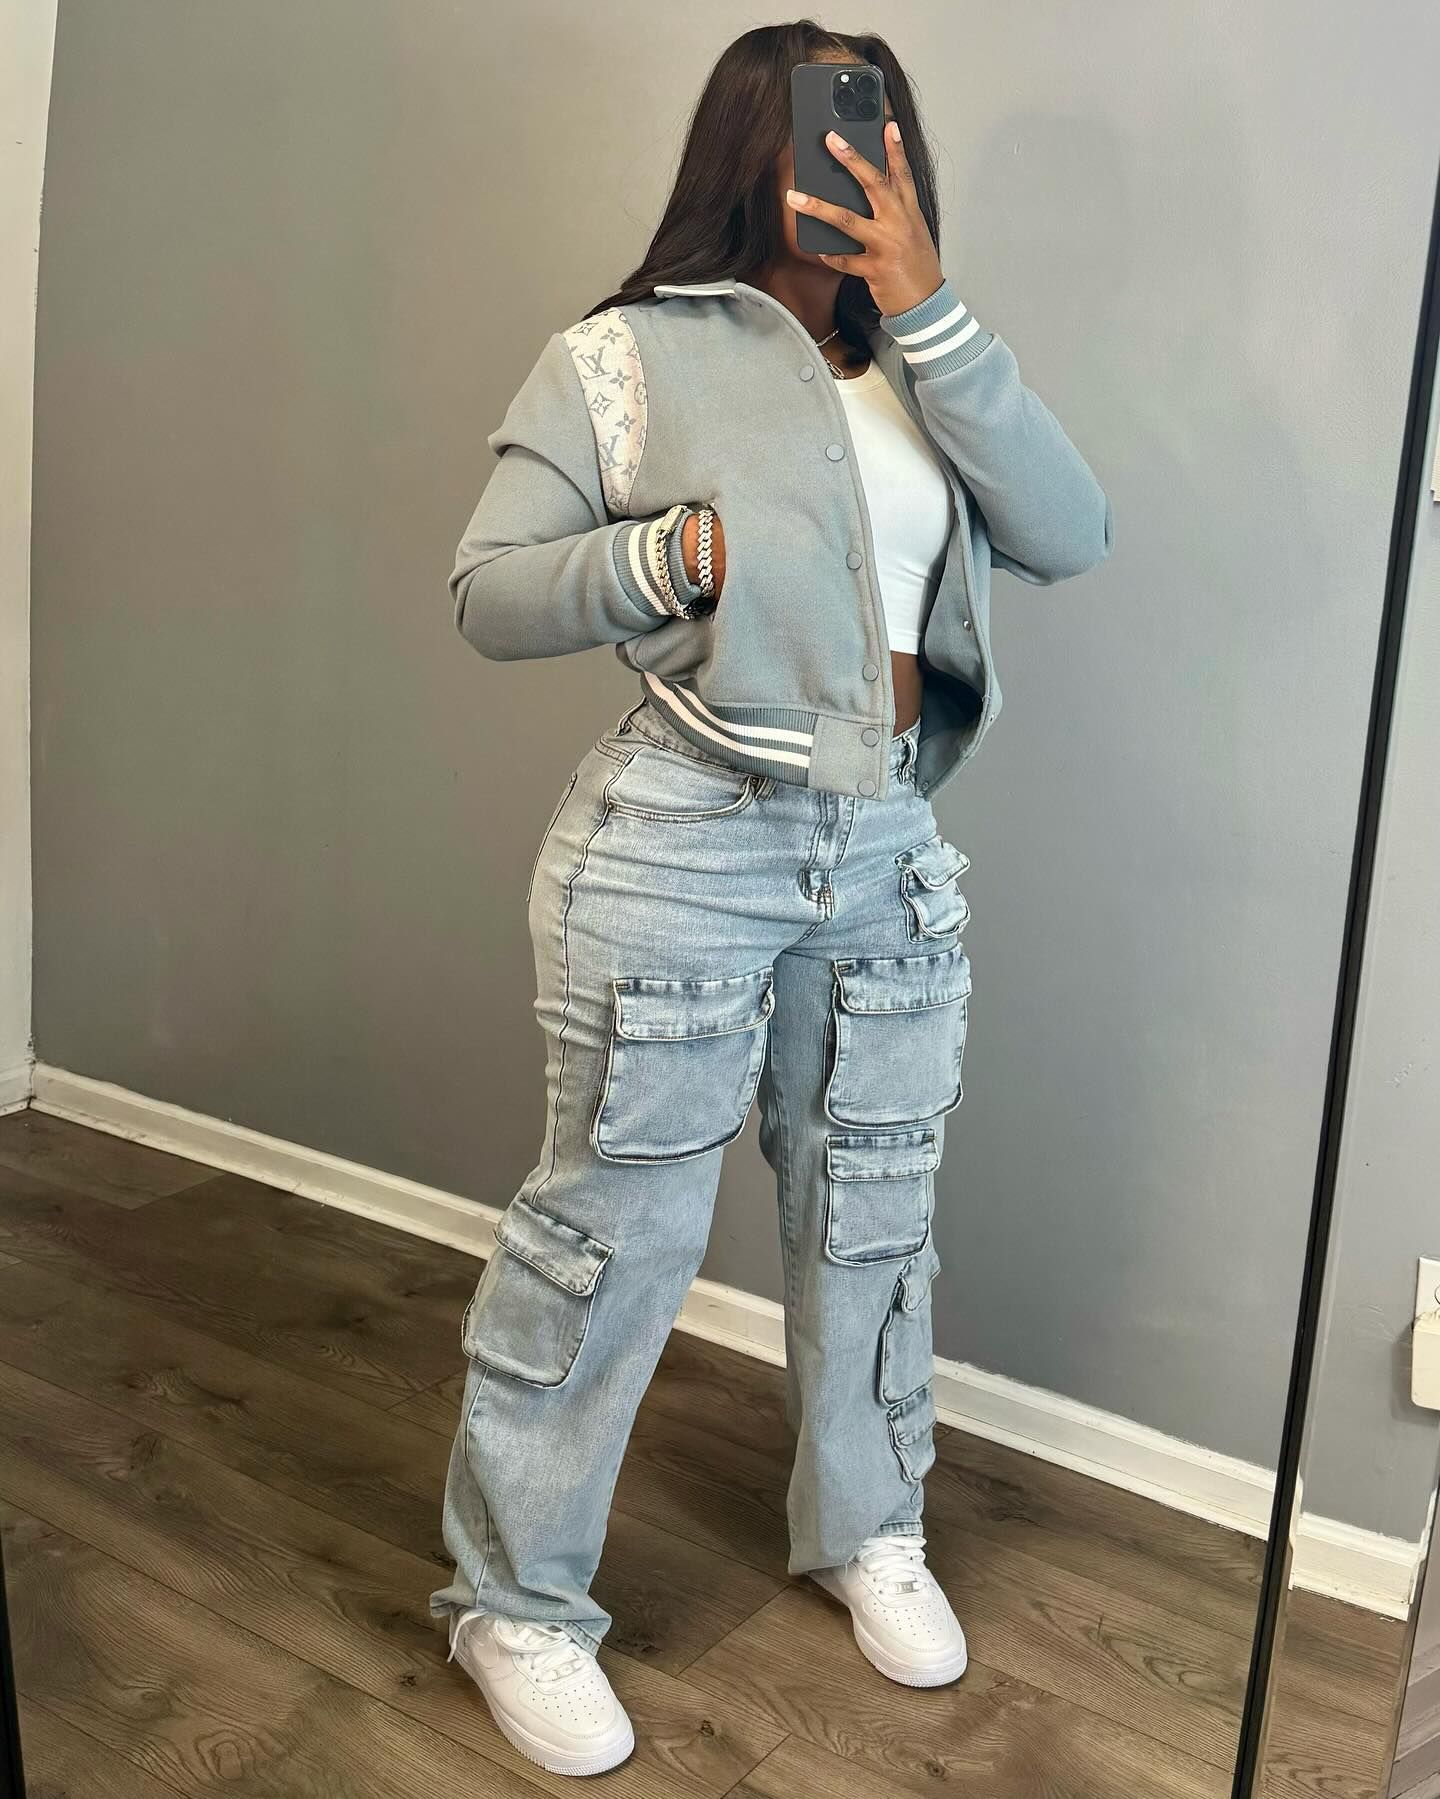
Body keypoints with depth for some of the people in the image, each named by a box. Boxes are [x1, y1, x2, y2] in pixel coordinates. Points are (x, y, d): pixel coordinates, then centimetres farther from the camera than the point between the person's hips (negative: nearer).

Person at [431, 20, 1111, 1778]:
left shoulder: (922, 374, 10)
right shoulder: (620, 359, -3)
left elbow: (1068, 533, -5)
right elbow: (485, 593, -4)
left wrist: (926, 309, -10)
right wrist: (676, 553, -19)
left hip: (888, 848, 6)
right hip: (682, 844, -5)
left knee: (874, 1213, 16)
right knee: (613, 1225, 2)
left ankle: (865, 1529, 39)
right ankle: (515, 1601, 21)